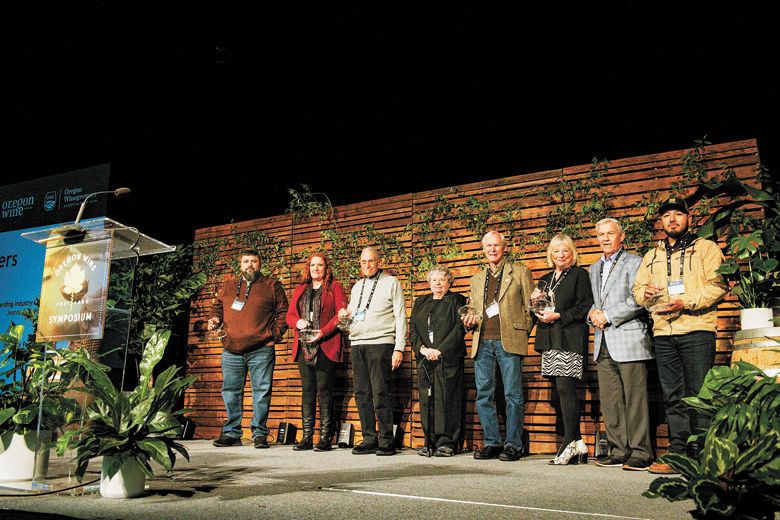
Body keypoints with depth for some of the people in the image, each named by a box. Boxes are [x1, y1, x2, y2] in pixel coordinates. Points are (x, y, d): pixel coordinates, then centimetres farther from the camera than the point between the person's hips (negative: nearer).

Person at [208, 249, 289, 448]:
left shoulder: (272, 285, 7)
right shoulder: (228, 286, 18)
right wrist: (214, 319, 6)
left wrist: (275, 335, -4)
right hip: (231, 350, 4)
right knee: (230, 393, 8)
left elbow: (282, 312, 4)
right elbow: (218, 307, 27)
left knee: (261, 392, -2)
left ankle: (259, 433, 8)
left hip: (261, 350, -3)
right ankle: (231, 433, 18)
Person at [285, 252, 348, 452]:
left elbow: (341, 314, -5)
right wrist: (298, 322, -6)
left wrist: (323, 332, -16)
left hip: (325, 347, -5)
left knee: (324, 390, -5)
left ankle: (325, 438, -1)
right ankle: (307, 437, 9)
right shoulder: (300, 289, 20)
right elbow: (289, 314, 17)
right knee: (307, 390, 5)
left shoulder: (334, 287, 5)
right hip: (304, 346, 5)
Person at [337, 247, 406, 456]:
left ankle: (386, 441, -1)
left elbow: (400, 317, 0)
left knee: (381, 393, -8)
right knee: (362, 394, 4)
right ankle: (369, 440, 11)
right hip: (357, 344, 5)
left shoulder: (391, 283, 5)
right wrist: (345, 316, 2)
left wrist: (399, 348, -9)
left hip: (380, 343, -5)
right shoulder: (357, 286, 21)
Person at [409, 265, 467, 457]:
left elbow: (460, 328, -6)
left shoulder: (457, 301, 6)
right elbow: (413, 329, 12)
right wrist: (422, 349, -6)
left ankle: (448, 443, 0)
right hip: (425, 360, 4)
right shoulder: (420, 303, 20)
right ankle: (430, 443, 9)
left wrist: (440, 350, -13)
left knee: (447, 400, -6)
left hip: (448, 358, -4)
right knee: (427, 401, 2)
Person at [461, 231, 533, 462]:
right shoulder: (477, 279, 21)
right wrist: (470, 321, 3)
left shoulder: (520, 272, 8)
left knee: (513, 394, -3)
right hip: (482, 342, 4)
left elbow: (530, 308, 6)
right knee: (483, 395, 4)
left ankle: (513, 445, 6)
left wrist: (523, 332, -4)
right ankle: (492, 443, 14)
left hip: (509, 341, -4)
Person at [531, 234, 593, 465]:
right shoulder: (545, 279, 22)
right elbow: (539, 312, 24)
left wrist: (558, 316, -13)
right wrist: (536, 303, 3)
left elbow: (585, 307, -8)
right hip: (550, 341, 7)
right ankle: (576, 443, 11)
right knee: (562, 392, 5)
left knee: (566, 389, -13)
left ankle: (570, 443, -8)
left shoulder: (579, 274, 2)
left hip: (570, 339, -7)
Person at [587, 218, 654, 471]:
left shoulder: (634, 262, 0)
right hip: (603, 343, 7)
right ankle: (619, 451, 14)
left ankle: (640, 453, 3)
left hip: (629, 339, -7)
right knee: (610, 401, 6)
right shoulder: (594, 268, 22)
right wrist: (593, 314, 3)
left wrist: (607, 315, -12)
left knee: (634, 399, -4)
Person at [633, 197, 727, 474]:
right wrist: (645, 293, -3)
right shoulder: (651, 256, 23)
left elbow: (718, 285, -4)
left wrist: (686, 303, -16)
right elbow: (637, 289, 21)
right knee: (673, 397, 5)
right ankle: (678, 454, 10)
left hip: (697, 330, -4)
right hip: (663, 334, 5)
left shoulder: (706, 247, 8)